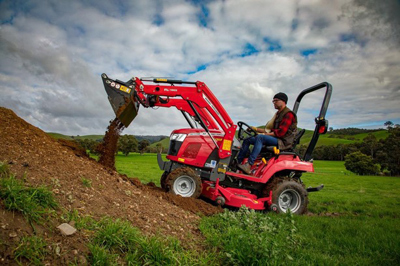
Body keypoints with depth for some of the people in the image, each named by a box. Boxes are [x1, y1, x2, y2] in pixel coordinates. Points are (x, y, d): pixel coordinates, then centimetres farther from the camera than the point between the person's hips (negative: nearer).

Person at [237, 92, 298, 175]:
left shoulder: (288, 114, -9)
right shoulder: (278, 114, 21)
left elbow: (281, 132, -19)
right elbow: (270, 130, 20)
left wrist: (265, 134, -17)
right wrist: (256, 129, 11)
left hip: (283, 141, -9)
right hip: (275, 139, 10)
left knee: (260, 137, -34)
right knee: (247, 139, -1)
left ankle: (249, 165, -40)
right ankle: (238, 162, -9)